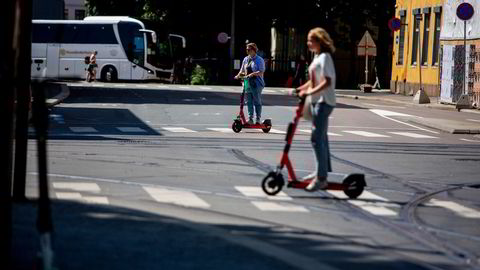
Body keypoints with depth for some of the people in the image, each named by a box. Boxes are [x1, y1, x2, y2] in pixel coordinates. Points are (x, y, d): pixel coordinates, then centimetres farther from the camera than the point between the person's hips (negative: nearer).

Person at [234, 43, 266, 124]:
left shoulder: (259, 60, -3)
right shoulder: (246, 59, 14)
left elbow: (261, 72, -12)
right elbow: (242, 70, 20)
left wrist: (252, 74, -24)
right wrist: (239, 75, 0)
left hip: (256, 84, -6)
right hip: (247, 83, 6)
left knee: (257, 102, 0)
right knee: (249, 102, 5)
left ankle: (258, 119, 6)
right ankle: (250, 118, 8)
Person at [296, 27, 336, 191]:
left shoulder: (324, 57, -14)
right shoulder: (317, 57, 15)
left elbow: (327, 82, -23)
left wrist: (309, 92, -28)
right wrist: (300, 89, 7)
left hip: (324, 102, -10)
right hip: (317, 102, 10)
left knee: (317, 138, -14)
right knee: (321, 137, 19)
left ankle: (321, 179, -14)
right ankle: (322, 170, 32)